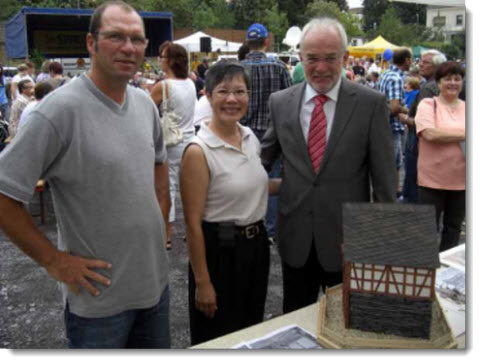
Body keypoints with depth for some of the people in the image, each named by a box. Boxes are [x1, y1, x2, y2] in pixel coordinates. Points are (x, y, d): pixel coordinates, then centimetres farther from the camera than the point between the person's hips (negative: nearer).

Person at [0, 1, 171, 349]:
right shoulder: (61, 109, -20)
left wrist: (160, 219, 9)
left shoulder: (145, 103, 2)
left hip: (156, 281, 7)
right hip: (99, 297, -6)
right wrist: (54, 260, -15)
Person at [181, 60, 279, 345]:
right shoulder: (198, 151, -19)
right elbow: (193, 223, -17)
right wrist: (202, 282, -15)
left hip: (256, 245, 7)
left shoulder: (250, 137, 3)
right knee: (218, 340, 12)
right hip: (219, 251, -7)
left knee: (252, 330, 23)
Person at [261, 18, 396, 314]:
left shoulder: (371, 103, -8)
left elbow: (384, 177, -6)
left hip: (348, 239, -2)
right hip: (295, 237, 3)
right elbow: (265, 156, 14)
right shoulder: (280, 102, 1)